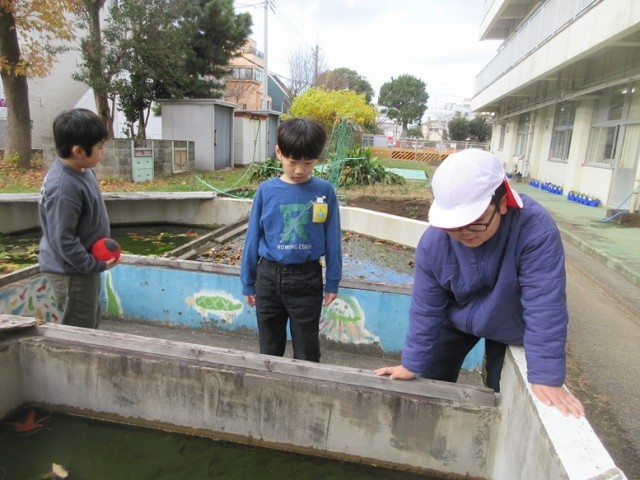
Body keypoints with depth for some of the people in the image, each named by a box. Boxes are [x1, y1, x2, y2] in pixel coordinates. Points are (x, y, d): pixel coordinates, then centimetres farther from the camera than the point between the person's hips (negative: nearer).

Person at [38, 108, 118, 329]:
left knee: (90, 324, 24)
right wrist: (95, 265, -18)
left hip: (82, 267, 9)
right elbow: (63, 240, -26)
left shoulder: (80, 169, 0)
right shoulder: (64, 188, -29)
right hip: (71, 271, -9)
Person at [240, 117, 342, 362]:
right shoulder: (266, 190, -6)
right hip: (268, 277, 2)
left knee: (306, 353, 13)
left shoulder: (325, 192, -8)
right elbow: (253, 239, 2)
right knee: (269, 350, 18)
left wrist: (332, 282, 3)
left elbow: (332, 240, 0)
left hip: (307, 279, -1)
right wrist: (248, 283, 6)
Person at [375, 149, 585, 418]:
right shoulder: (433, 242, -28)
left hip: (509, 328, -2)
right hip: (457, 320, 2)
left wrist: (545, 377, -34)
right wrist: (412, 364, -12)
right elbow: (425, 308, -18)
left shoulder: (536, 229, -37)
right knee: (430, 384, 10)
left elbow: (544, 305, -35)